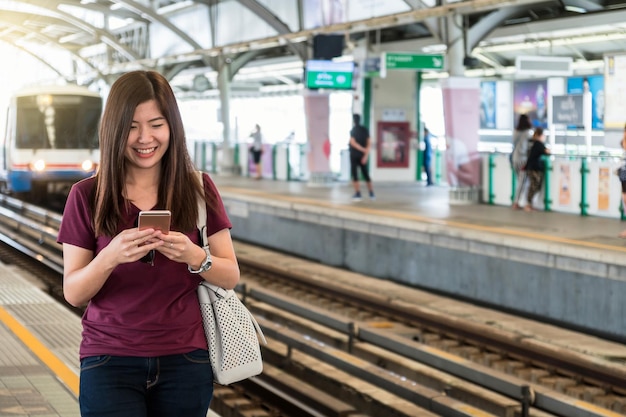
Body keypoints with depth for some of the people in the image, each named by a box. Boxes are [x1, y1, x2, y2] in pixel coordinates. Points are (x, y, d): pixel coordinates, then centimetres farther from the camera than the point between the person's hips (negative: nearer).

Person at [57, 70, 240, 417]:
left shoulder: (198, 190, 1)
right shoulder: (87, 196, -2)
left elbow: (231, 277, 1)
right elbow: (74, 294, -3)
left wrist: (194, 256, -19)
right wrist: (110, 256, -22)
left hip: (185, 359, 1)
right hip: (110, 361, -1)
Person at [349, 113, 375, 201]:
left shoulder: (353, 130, -9)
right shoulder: (365, 130, 6)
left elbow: (353, 143, -21)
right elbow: (369, 143, -1)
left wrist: (363, 150, -17)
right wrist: (366, 155, -6)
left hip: (354, 155, -5)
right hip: (362, 156, 5)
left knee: (354, 174, 0)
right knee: (365, 174, 13)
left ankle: (358, 194, -8)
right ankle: (371, 194, 10)